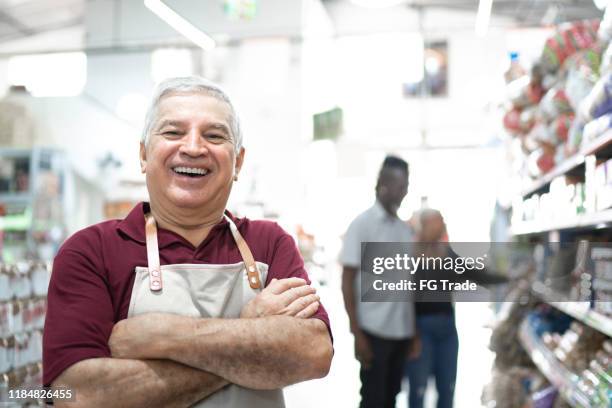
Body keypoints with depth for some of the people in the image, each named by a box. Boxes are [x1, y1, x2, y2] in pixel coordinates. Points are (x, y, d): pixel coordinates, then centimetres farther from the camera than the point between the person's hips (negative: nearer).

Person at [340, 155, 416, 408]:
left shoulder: (406, 228, 11)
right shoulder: (362, 225, -7)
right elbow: (347, 281, -9)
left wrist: (415, 329, 11)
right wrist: (356, 332, -14)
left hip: (403, 330, 6)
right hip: (375, 330, -6)